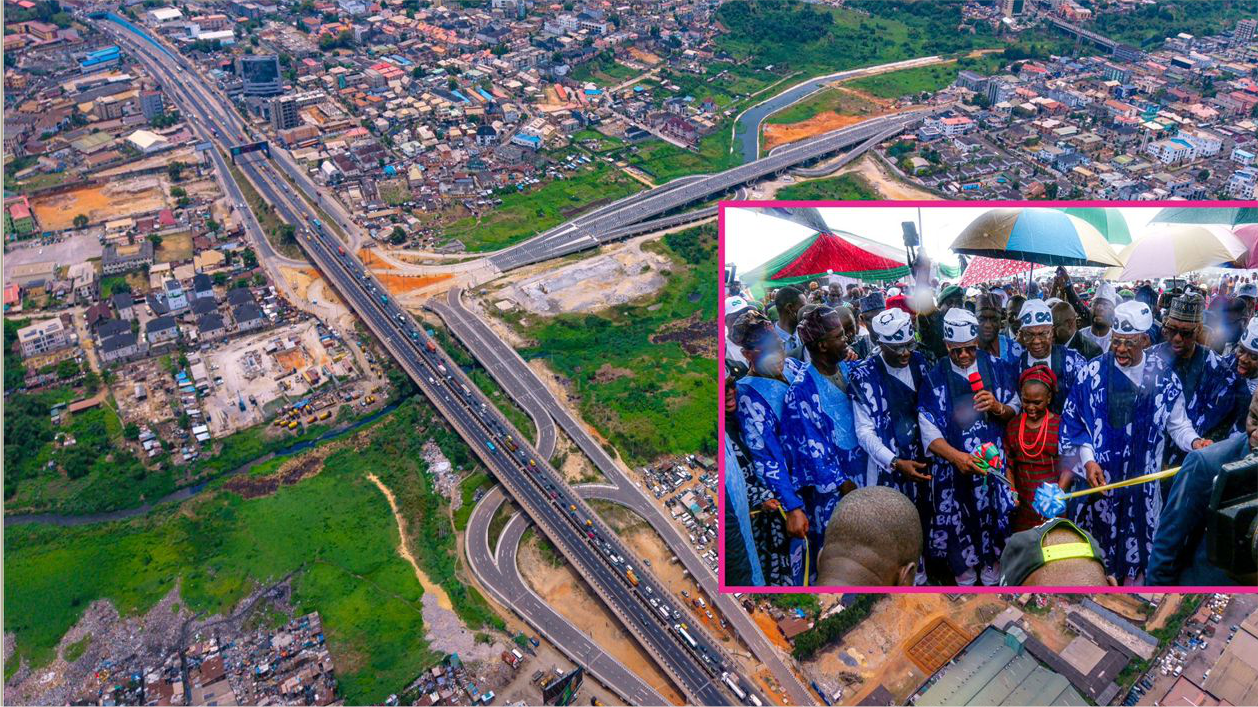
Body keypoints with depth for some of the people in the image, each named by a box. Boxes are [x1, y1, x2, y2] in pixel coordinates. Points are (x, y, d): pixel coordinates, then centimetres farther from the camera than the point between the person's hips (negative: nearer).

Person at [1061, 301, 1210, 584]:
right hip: (1098, 473, -1)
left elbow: (1177, 424, 2)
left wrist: (1194, 441, -19)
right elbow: (1074, 421, -4)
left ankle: (1132, 571, 40)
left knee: (1138, 523, 16)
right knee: (1098, 524, 11)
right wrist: (1088, 460, -13)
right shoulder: (1094, 372, -9)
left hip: (1143, 474, 1)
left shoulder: (1164, 377, -6)